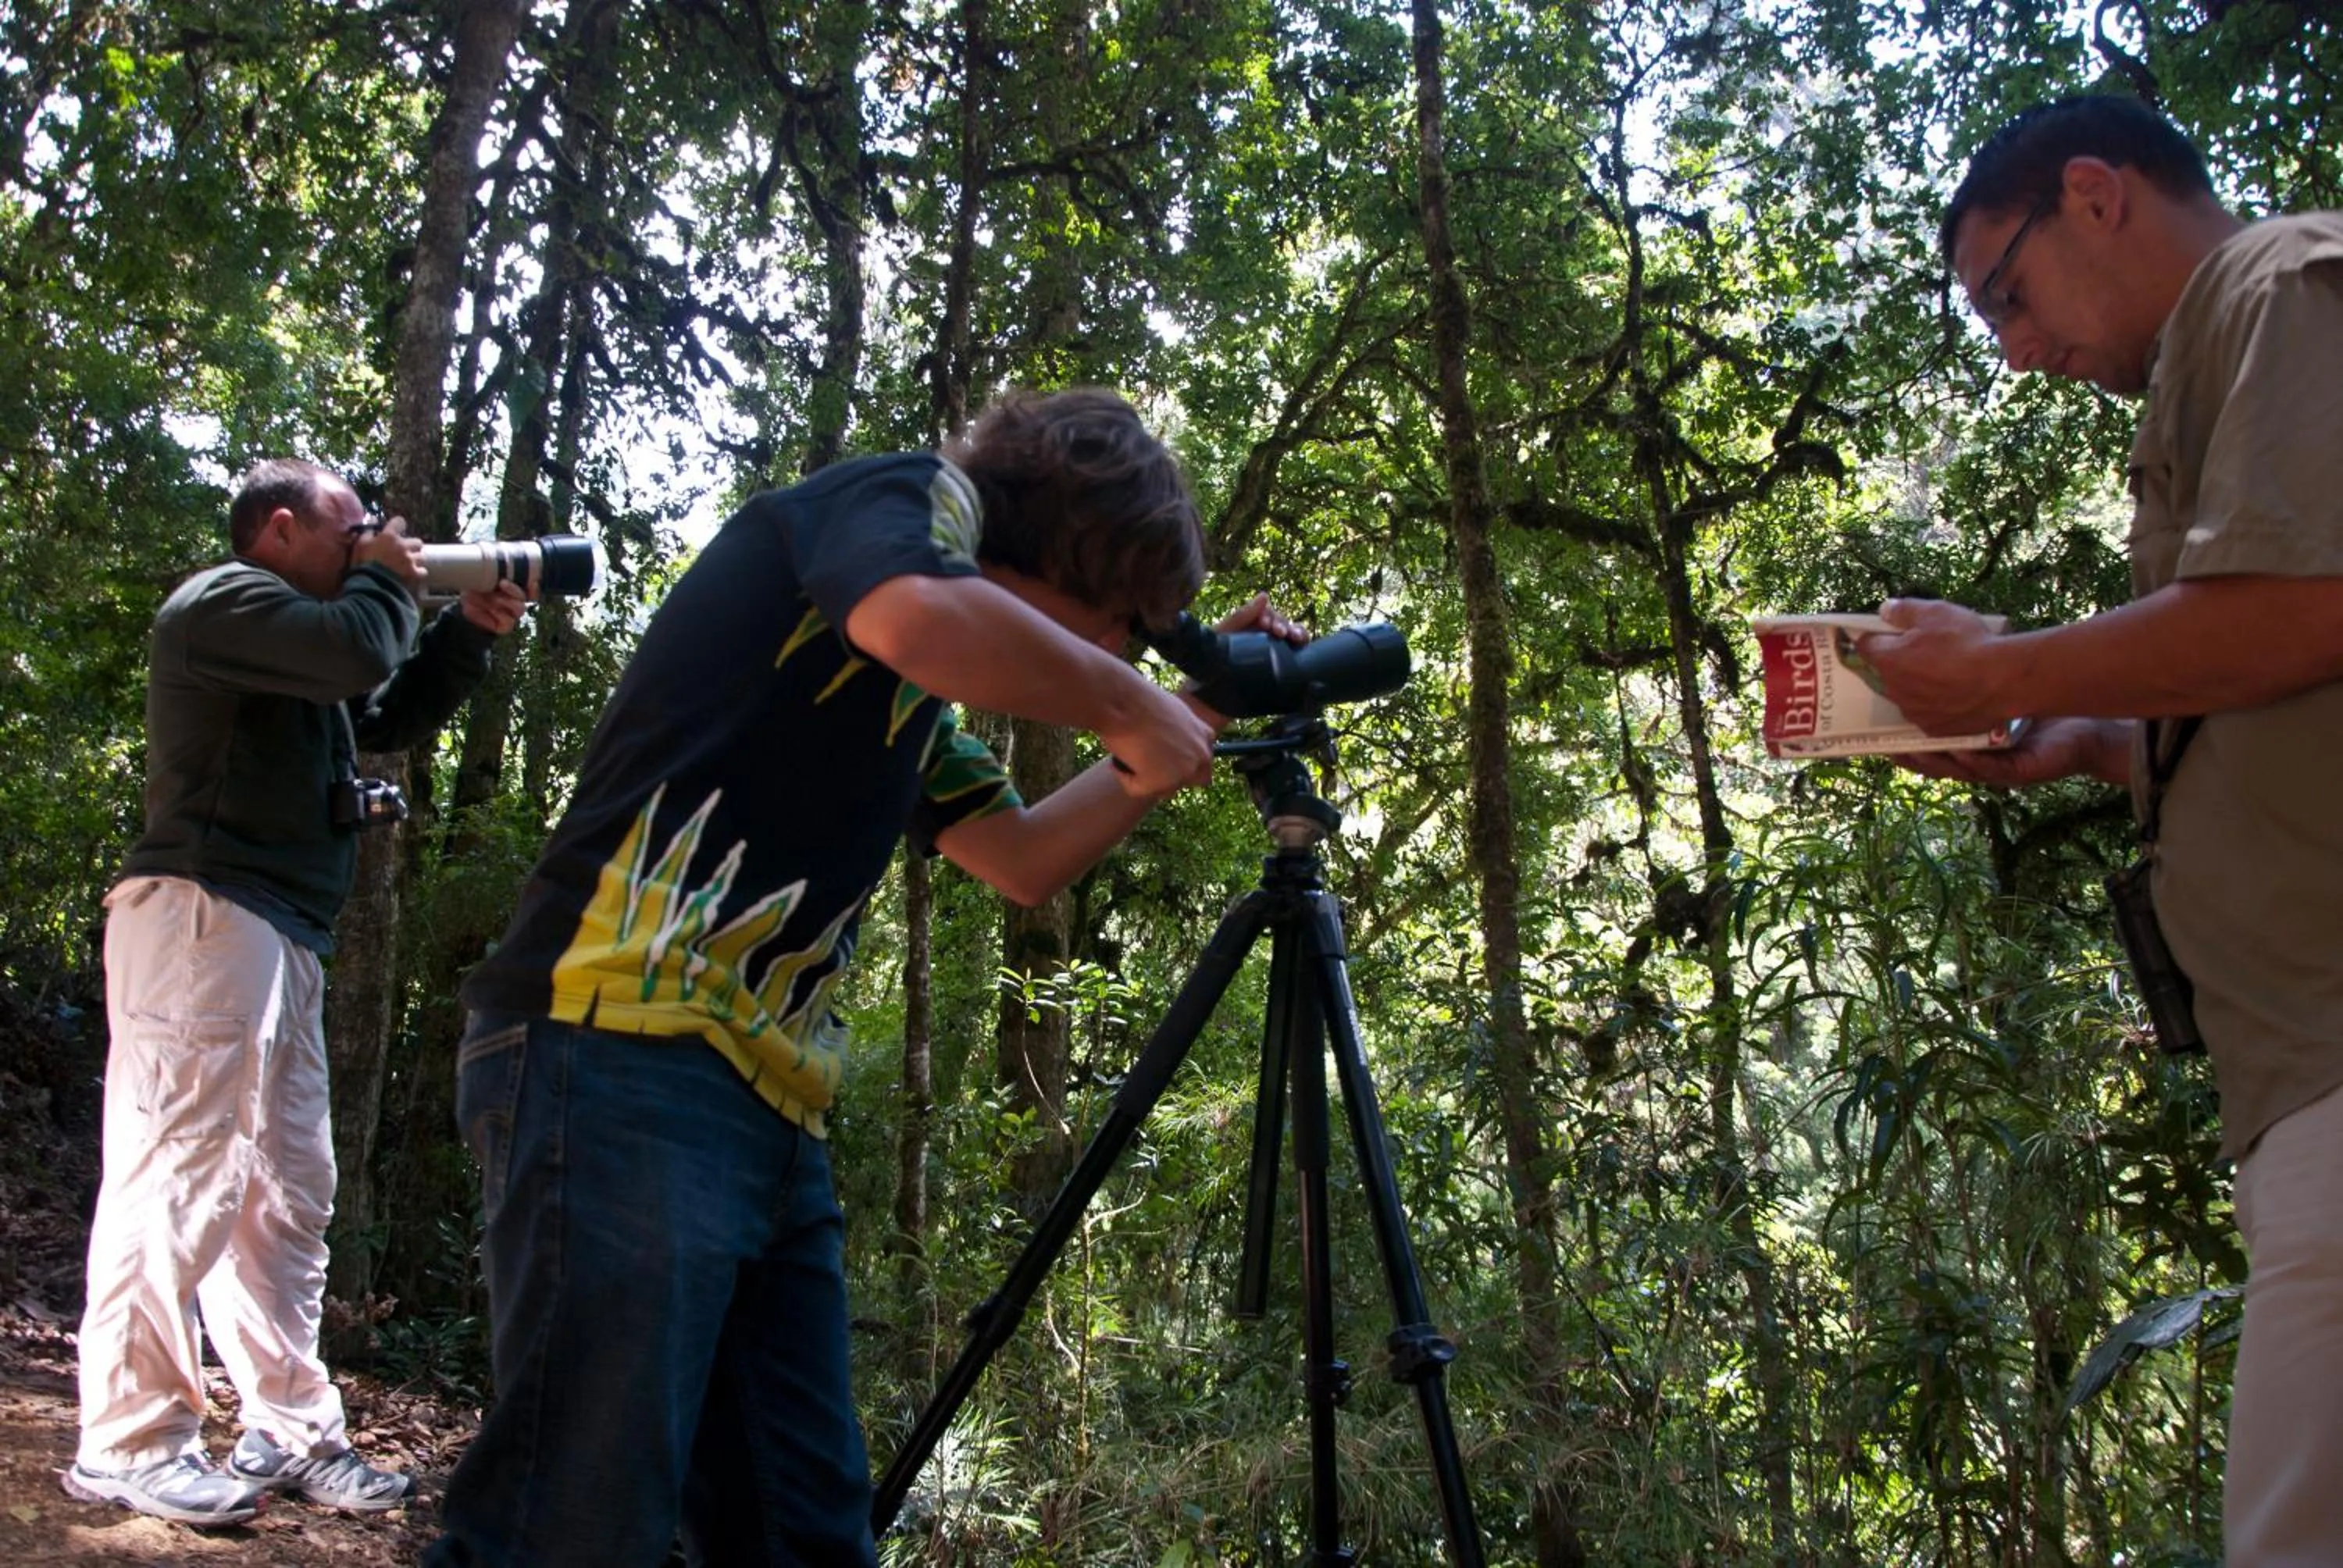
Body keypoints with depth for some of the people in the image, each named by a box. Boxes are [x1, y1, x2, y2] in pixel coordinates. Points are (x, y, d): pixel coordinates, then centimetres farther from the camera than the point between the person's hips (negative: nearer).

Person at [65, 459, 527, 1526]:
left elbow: (387, 717, 31)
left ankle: (290, 1434, 15)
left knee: (287, 1193, 10)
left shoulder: (291, 627, 27)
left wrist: (468, 633, 20)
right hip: (206, 915, -11)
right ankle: (128, 1446, -5)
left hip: (282, 937, 11)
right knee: (178, 1174, -10)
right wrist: (387, 583, 1)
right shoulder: (223, 600, -5)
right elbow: (357, 652, -20)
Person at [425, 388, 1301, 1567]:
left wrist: (1190, 725, 29)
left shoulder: (906, 710, 27)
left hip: (768, 1106, 10)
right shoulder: (920, 495, 0)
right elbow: (922, 619, -23)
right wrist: (1127, 708, -7)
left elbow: (1022, 860, 34)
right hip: (623, 1055, -10)